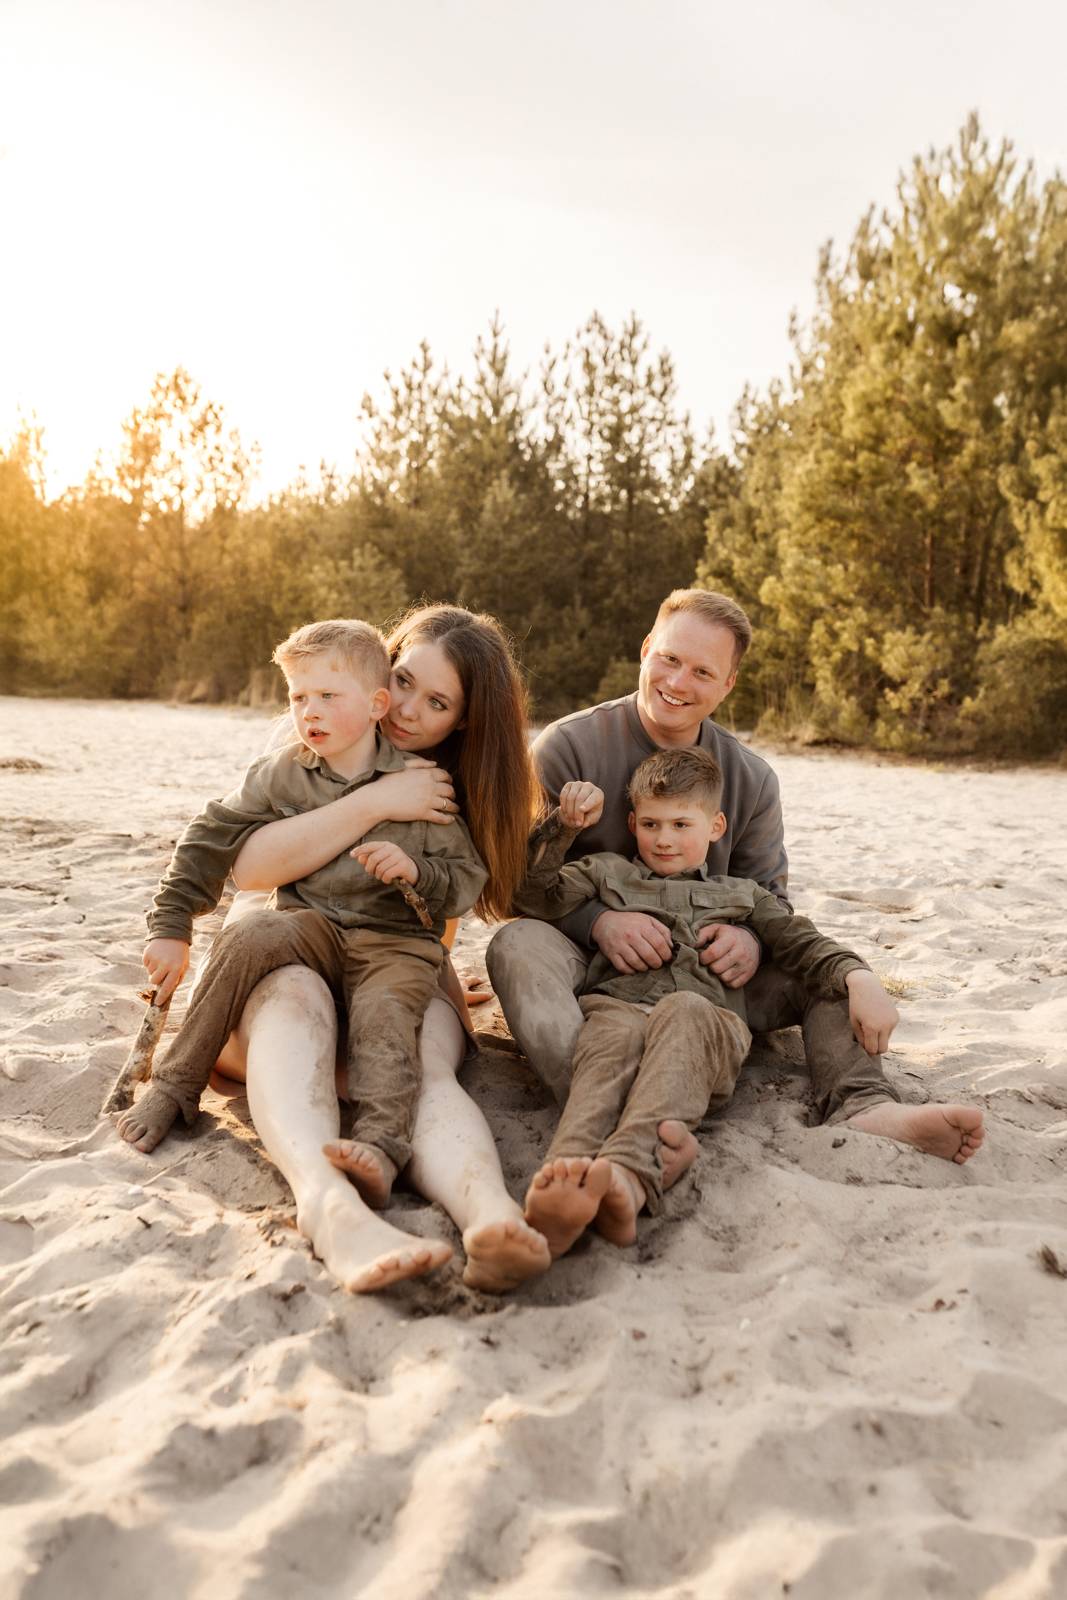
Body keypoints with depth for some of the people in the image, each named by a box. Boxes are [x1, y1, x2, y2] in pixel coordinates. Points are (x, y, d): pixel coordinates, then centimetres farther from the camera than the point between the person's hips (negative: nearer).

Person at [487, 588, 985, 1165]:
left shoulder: (751, 779, 6)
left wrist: (750, 939, -17)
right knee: (517, 943, -37)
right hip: (590, 971, -3)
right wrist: (600, 922, -28)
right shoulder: (568, 747, -6)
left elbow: (769, 895, 9)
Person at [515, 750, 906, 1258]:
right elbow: (534, 897, 18)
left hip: (710, 1021, 0)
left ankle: (628, 1177, -62)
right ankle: (561, 1189, -67)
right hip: (616, 1006, 0)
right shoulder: (608, 873, 31)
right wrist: (563, 827, 7)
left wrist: (860, 979, 4)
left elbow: (804, 946, 24)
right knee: (615, 1036, -39)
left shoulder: (741, 895, 34)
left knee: (684, 1011, -38)